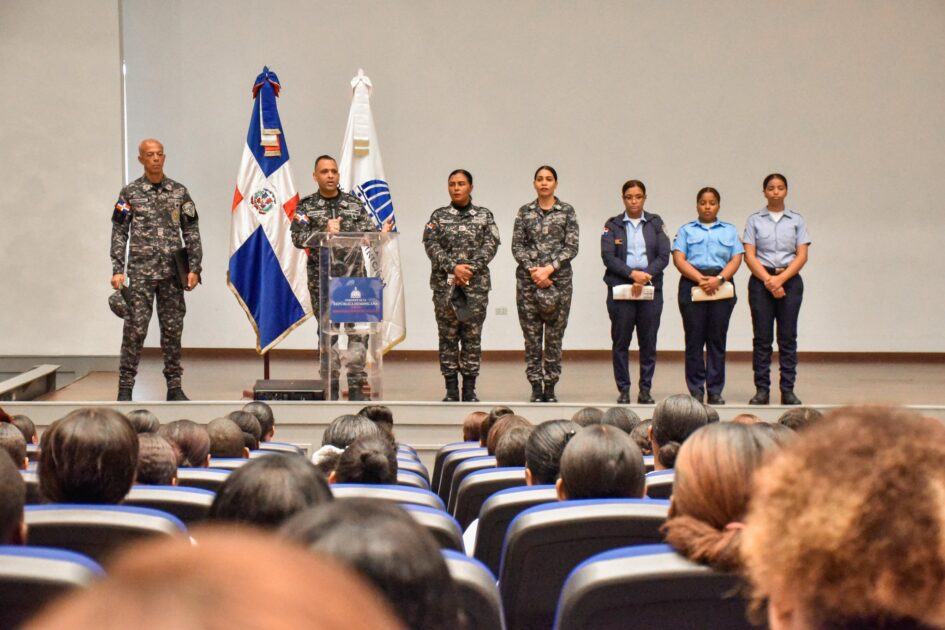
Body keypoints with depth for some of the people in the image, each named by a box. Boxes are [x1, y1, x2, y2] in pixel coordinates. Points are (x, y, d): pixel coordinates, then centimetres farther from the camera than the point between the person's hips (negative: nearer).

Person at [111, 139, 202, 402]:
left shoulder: (179, 192, 8)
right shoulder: (130, 193, 3)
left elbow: (191, 232, 8)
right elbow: (119, 233, 3)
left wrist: (194, 268, 1)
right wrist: (117, 270, -5)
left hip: (172, 272, 2)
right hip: (141, 271, -2)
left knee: (173, 329, 5)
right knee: (135, 329, -4)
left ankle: (174, 387, 13)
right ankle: (125, 387, 1)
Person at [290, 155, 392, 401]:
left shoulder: (355, 203, 9)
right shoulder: (306, 206, 5)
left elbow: (368, 234, 4)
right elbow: (298, 238, -5)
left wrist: (382, 233, -18)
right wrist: (325, 232, -18)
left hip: (353, 275, 1)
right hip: (321, 278, -1)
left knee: (359, 330, -5)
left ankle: (356, 386, 0)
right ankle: (331, 386, 11)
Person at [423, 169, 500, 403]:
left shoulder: (484, 216, 8)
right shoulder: (438, 216, 8)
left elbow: (490, 246, -1)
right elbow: (431, 246, -3)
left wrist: (470, 268, -14)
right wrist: (453, 267, -15)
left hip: (476, 285, 0)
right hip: (444, 285, 0)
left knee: (472, 337, 2)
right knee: (448, 337, 2)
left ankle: (470, 390, 8)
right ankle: (451, 390, 8)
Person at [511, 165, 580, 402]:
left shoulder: (567, 211, 3)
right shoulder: (525, 211, 8)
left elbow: (572, 246, -3)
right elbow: (517, 246, 4)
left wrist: (549, 269, -12)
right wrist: (533, 270, -10)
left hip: (559, 278, -1)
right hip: (528, 279, 1)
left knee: (554, 335, 0)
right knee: (531, 335, 2)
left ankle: (550, 387, 7)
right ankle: (536, 387, 7)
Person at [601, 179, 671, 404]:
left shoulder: (655, 223, 9)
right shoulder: (612, 225, 6)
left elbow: (664, 256, 0)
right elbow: (608, 257, -5)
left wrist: (645, 276, -14)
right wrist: (633, 274, -17)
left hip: (650, 288, 1)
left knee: (648, 341, 3)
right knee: (621, 341, 0)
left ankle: (645, 389, 9)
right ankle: (624, 390, 7)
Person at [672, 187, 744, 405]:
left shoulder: (730, 230, 16)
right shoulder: (686, 230, 12)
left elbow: (736, 259, 5)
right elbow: (679, 259, 0)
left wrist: (719, 279, -12)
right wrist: (700, 278, -14)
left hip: (721, 287, 1)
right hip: (692, 286, -1)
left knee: (717, 340, 1)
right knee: (694, 340, -1)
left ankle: (715, 391, 5)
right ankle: (696, 391, 3)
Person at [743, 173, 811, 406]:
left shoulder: (797, 221, 6)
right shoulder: (754, 220, 5)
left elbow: (802, 256, 0)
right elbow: (749, 256, -1)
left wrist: (780, 279, -12)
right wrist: (768, 280, -13)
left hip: (790, 280, 0)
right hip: (761, 281, 0)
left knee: (788, 337, 1)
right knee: (762, 338, 1)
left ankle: (788, 390, 4)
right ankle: (762, 390, 4)